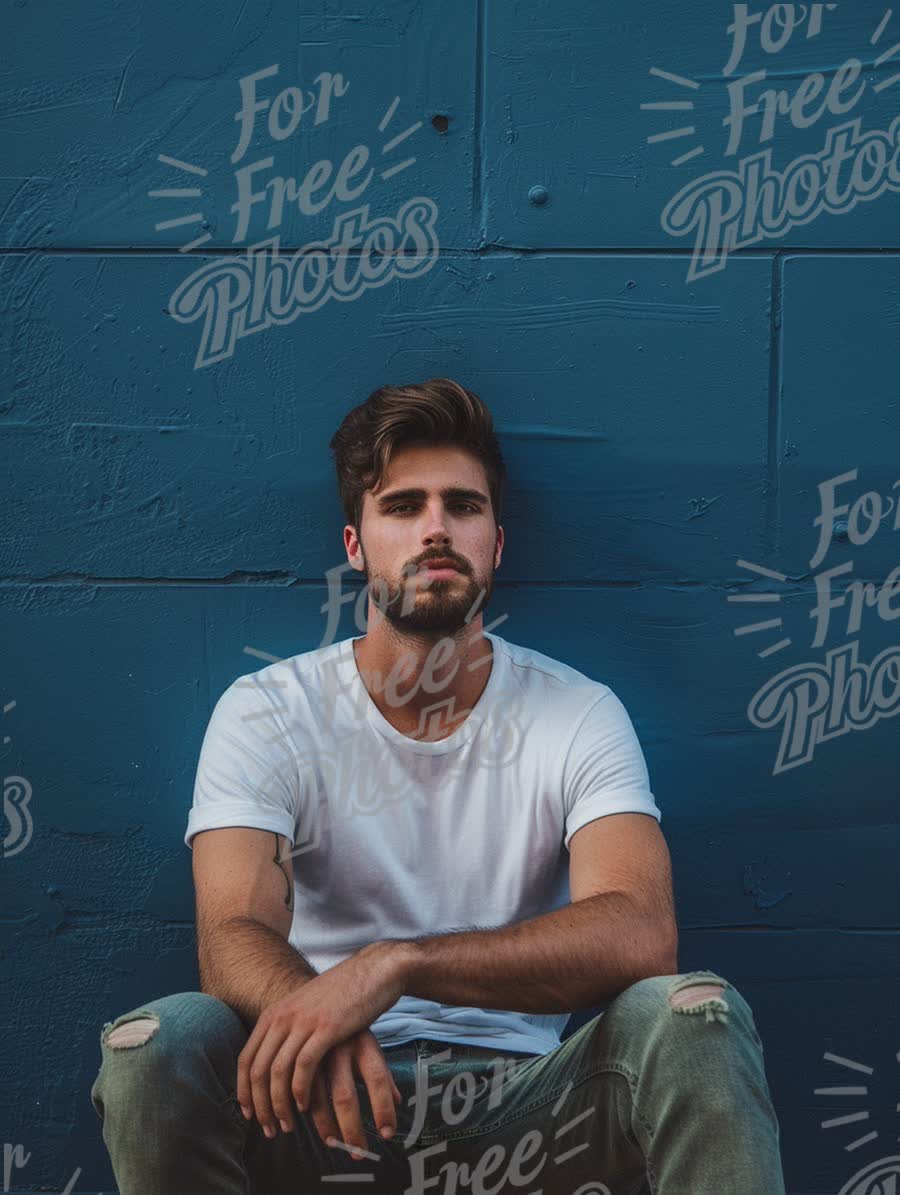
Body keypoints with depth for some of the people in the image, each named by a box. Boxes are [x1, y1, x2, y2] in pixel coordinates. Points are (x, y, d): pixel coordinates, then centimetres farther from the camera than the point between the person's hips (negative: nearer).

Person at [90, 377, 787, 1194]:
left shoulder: (580, 715, 0)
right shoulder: (266, 713, 0)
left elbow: (640, 935, -18)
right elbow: (234, 936, -15)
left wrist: (393, 962, -33)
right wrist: (312, 1014, -41)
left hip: (520, 1099, 0)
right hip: (332, 1097, 1)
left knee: (693, 1014, -30)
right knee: (159, 1041, -30)